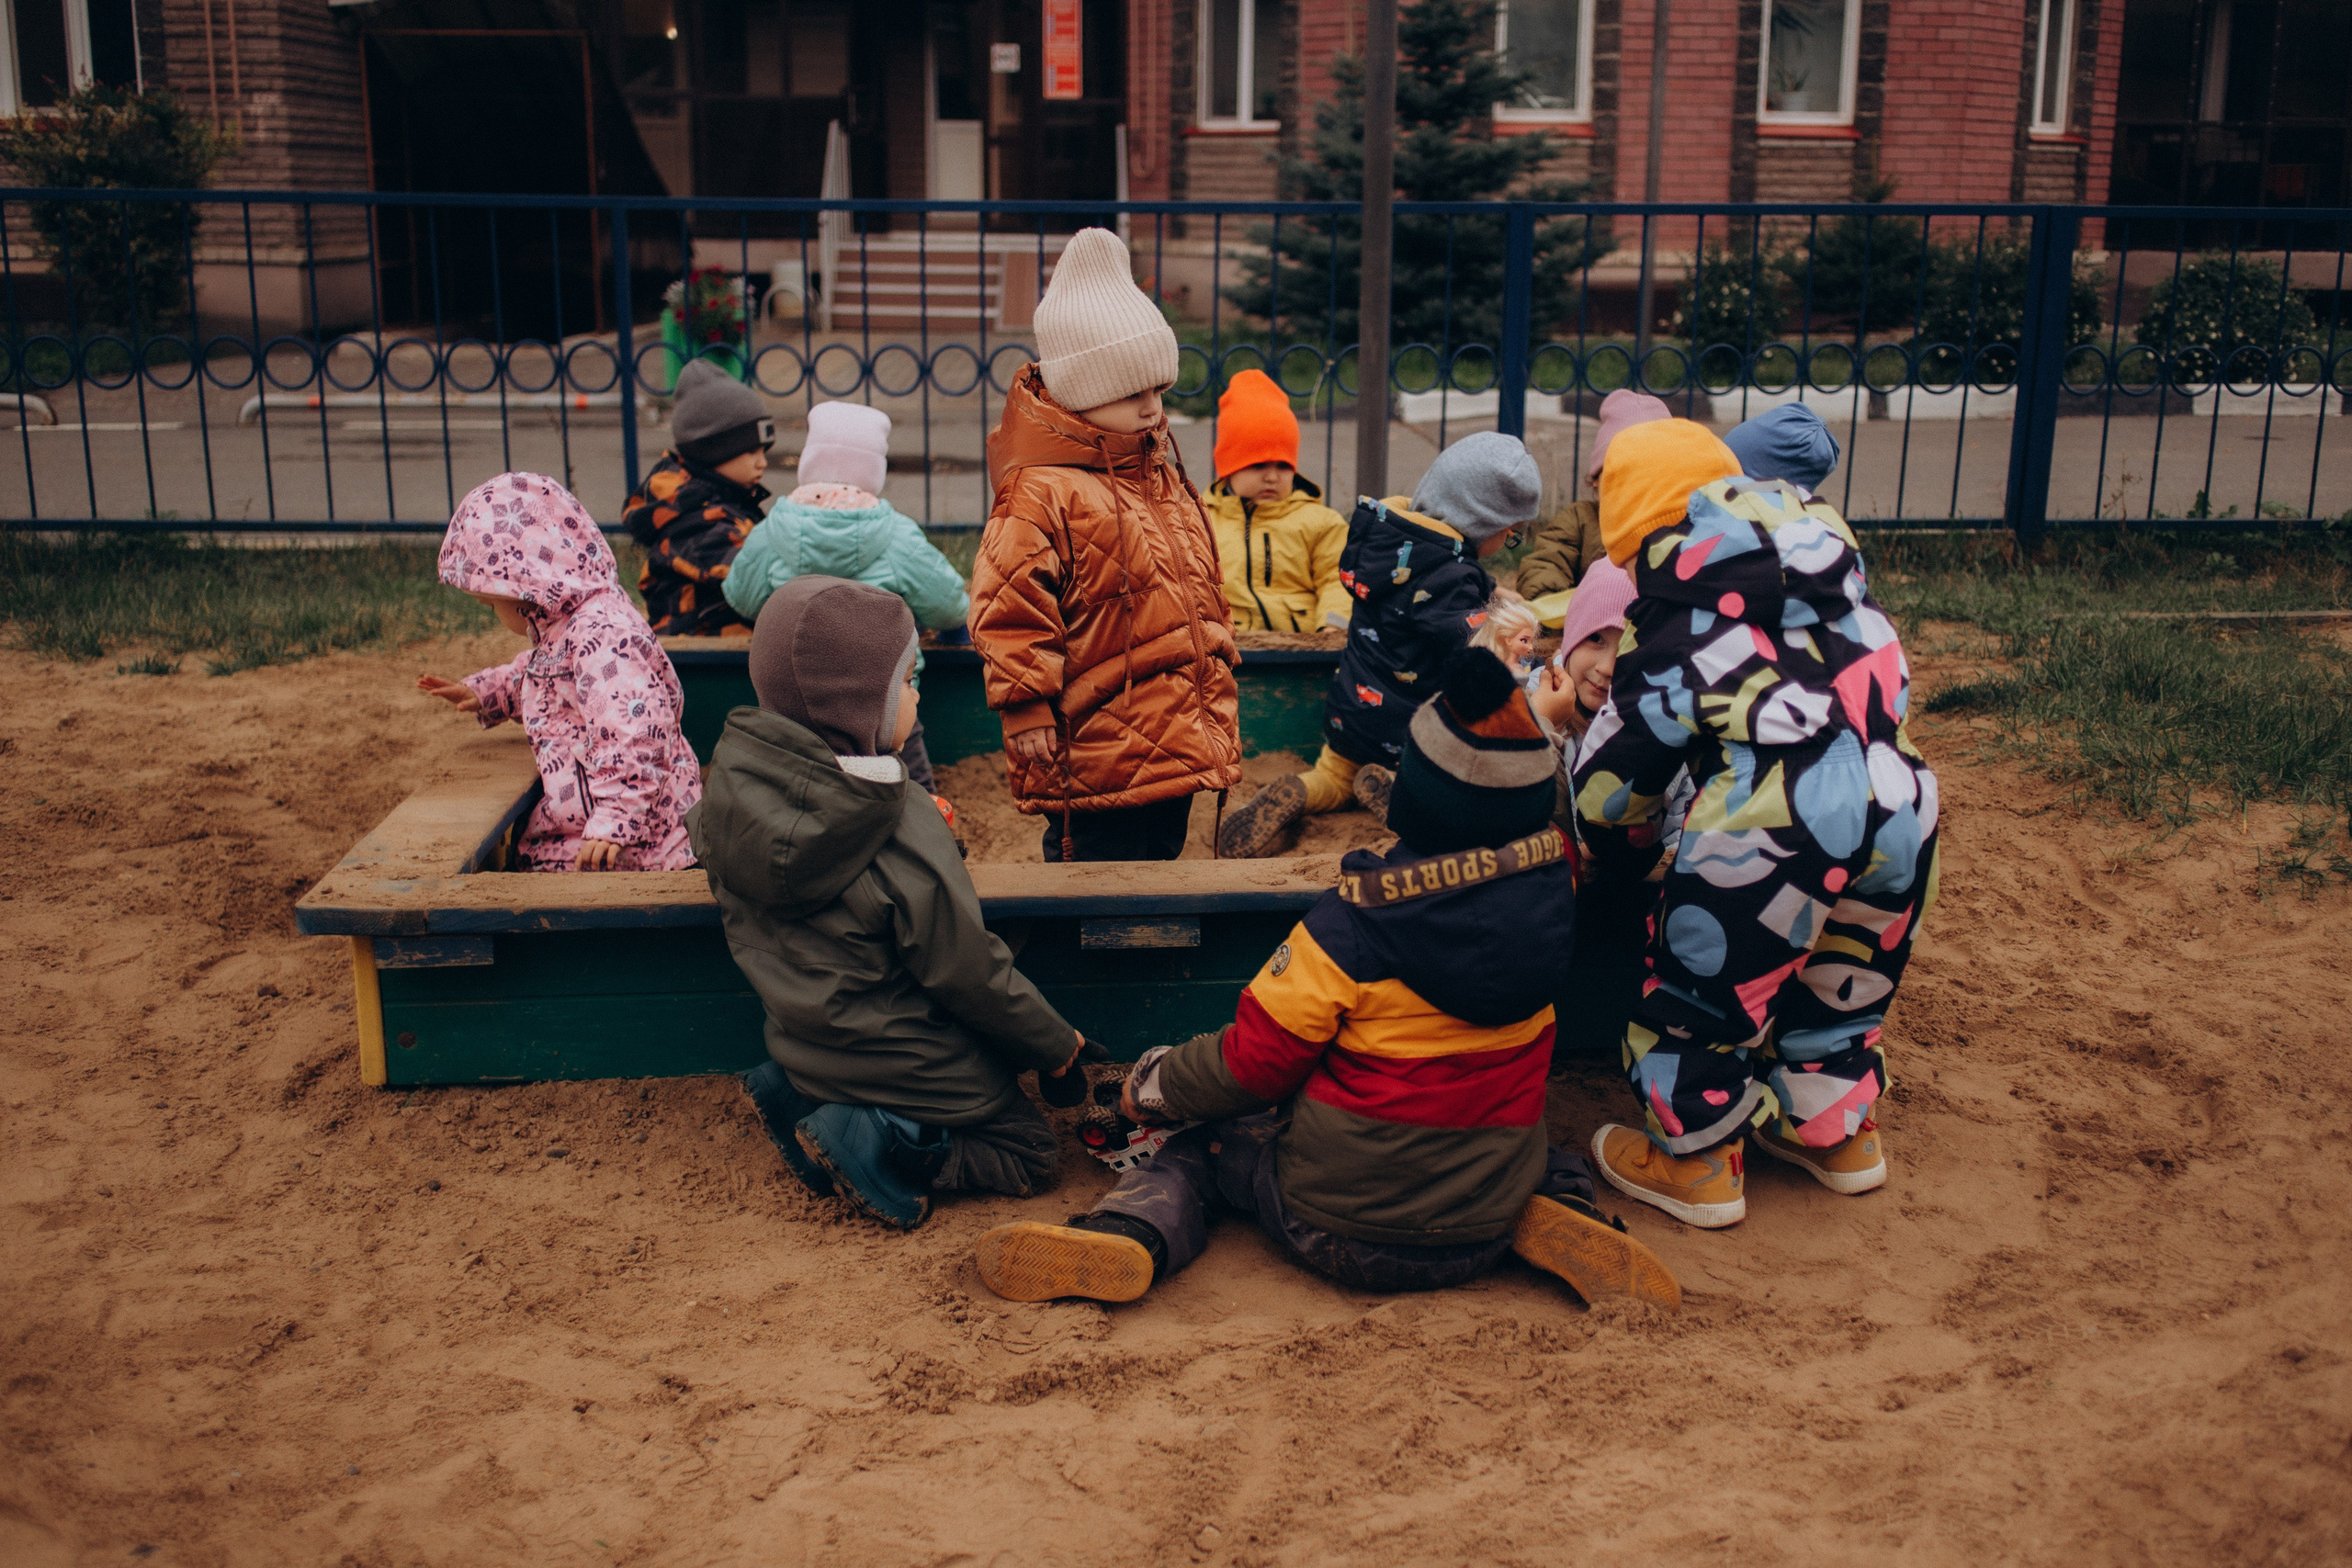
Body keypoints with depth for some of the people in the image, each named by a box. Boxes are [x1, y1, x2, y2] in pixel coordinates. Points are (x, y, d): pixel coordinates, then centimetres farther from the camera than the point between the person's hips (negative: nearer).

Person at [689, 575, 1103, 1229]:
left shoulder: (734, 783, -11)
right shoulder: (907, 836, -28)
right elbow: (971, 973, -19)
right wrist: (1059, 1047, -3)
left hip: (800, 1043, 7)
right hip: (907, 1064, -7)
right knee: (1028, 1148, 10)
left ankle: (798, 1098, 6)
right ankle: (881, 1144, -12)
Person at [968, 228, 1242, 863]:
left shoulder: (1162, 476, 14)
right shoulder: (1040, 492, -16)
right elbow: (1008, 610, -19)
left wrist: (1218, 669, 27)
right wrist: (1027, 714, -19)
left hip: (1176, 742, 9)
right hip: (1097, 757, -9)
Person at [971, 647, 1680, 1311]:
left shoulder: (1355, 921, -22)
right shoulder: (1556, 884, -11)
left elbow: (1249, 1066, -13)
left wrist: (1148, 1085, 6)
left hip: (1339, 1228, -3)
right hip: (1482, 1233, 4)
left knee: (1200, 1146, 20)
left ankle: (1130, 1233, -9)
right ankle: (1557, 1218, 3)